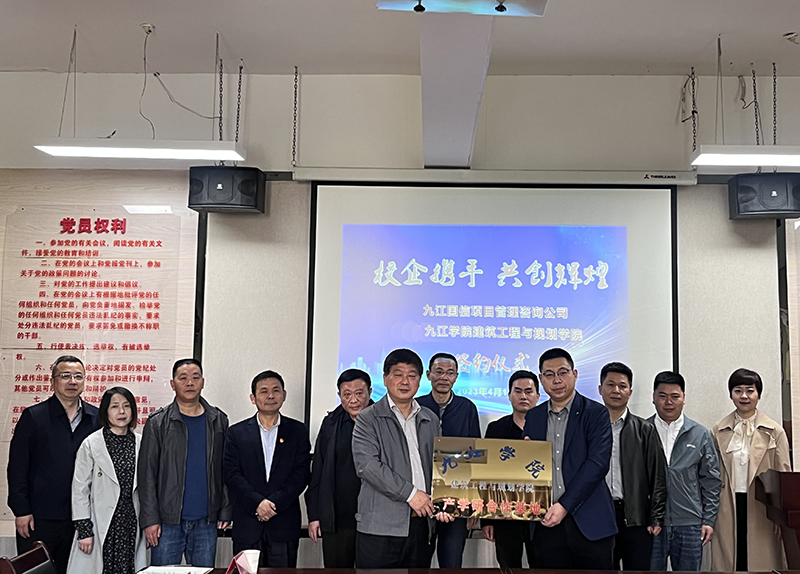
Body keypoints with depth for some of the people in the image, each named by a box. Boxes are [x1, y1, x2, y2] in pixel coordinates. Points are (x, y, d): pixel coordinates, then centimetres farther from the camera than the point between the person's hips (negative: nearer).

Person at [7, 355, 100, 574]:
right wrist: (21, 510, -7)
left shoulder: (97, 418, 6)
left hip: (80, 519, 3)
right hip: (38, 519, -3)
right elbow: (17, 467, -3)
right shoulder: (33, 417, -2)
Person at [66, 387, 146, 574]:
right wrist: (83, 530, -7)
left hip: (131, 525, 3)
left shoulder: (140, 444, 7)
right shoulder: (91, 444, -2)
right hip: (101, 526, -3)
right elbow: (80, 489, -3)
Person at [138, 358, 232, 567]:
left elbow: (226, 470, 10)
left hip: (206, 521, 2)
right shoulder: (157, 422, 0)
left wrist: (225, 511, 3)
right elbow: (147, 473, -2)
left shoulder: (219, 421, 8)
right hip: (167, 521, -2)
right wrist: (149, 518, -8)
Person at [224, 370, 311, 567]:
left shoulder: (298, 431, 8)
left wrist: (274, 503, -12)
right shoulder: (237, 433, 8)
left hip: (285, 524, 0)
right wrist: (257, 503, -14)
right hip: (247, 526, 0)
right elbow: (232, 475, -1)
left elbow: (301, 473, -1)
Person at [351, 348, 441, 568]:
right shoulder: (369, 418, 0)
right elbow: (366, 465, -11)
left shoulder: (431, 420, 17)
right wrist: (409, 493, -13)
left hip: (421, 524, 5)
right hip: (381, 527, -5)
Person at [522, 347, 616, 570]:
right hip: (546, 523, 3)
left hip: (589, 523, -3)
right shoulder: (533, 417, 13)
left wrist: (564, 505, -15)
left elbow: (597, 464, -10)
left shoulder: (595, 413, 0)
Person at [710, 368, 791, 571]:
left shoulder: (774, 431, 2)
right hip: (728, 507, 1)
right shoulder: (719, 432, 6)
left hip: (761, 507, -1)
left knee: (762, 561, 1)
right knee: (729, 560, 2)